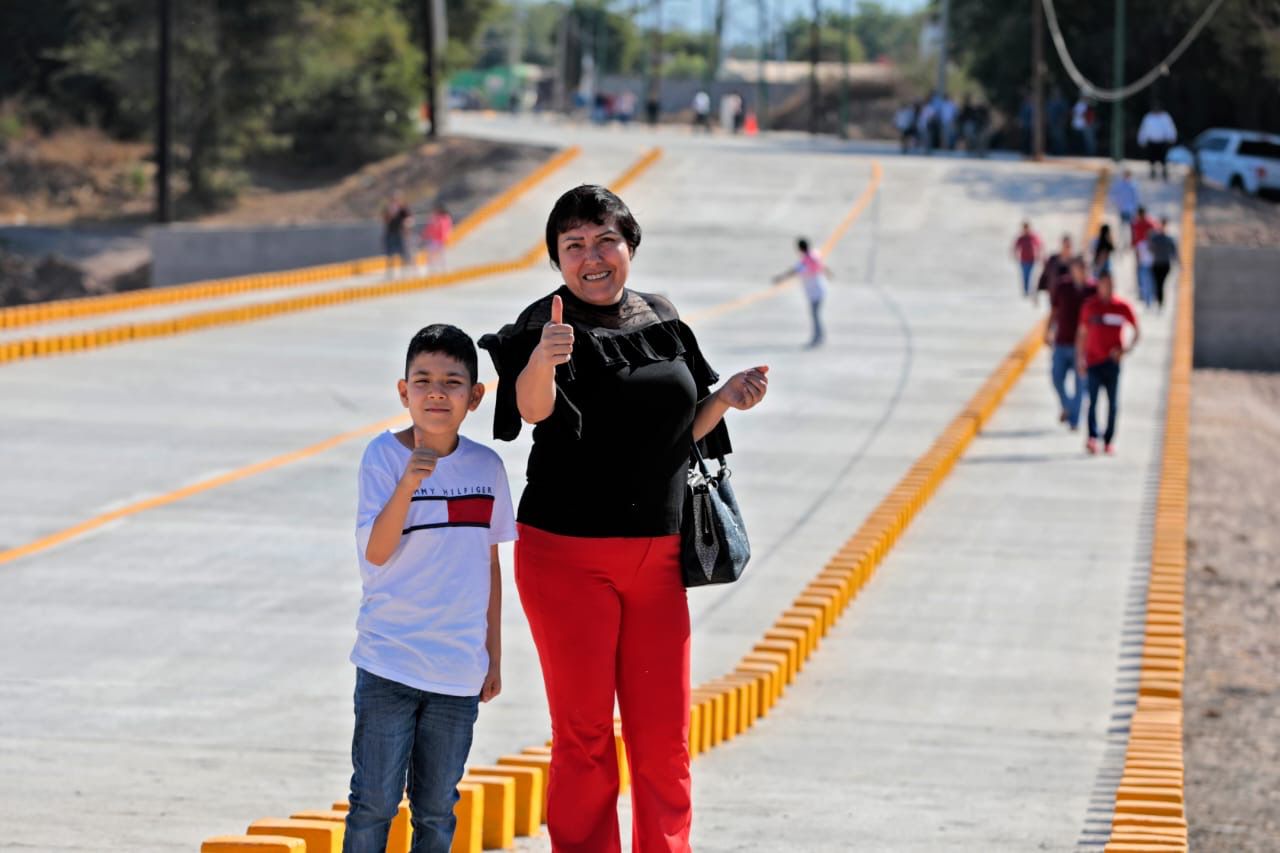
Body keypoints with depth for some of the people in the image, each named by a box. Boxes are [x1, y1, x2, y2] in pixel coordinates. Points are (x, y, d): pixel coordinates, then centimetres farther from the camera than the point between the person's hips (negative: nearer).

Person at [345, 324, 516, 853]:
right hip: (388, 662, -3)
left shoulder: (487, 467, 3)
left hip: (458, 670, 3)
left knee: (437, 809, 10)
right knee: (375, 799, 1)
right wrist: (410, 483, -30)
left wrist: (493, 655, 14)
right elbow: (376, 552, -17)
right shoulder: (383, 456, -8)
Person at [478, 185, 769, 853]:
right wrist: (541, 362, -53)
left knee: (664, 740, 7)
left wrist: (726, 399, -3)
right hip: (568, 555, -5)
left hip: (657, 555, 5)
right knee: (584, 737, 1)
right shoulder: (551, 325, -10)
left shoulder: (662, 321, 7)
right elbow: (532, 408, -31)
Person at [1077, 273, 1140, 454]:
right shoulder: (1089, 305, 5)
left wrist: (1126, 350, -7)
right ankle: (1092, 437, -24)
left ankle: (1108, 441, 12)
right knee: (1093, 400, -13)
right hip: (1094, 362, 0)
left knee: (1113, 403, 4)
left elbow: (1136, 332, 8)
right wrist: (1080, 358, 8)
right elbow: (1082, 333, 13)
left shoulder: (1122, 307, 1)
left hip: (1113, 361, 0)